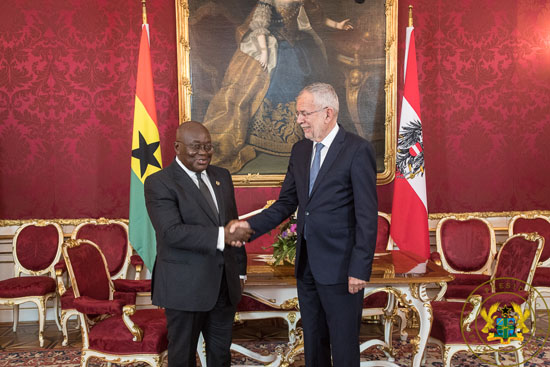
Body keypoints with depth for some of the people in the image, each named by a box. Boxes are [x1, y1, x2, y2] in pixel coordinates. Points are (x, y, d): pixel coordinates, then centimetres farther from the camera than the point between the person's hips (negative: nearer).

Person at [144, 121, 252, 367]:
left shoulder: (222, 176, 10)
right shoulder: (159, 183, -11)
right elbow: (172, 232, -24)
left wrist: (240, 269, 16)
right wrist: (221, 236, -31)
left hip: (225, 286, 6)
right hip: (185, 288, -6)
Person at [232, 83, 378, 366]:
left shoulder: (357, 150, -12)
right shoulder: (300, 150, 9)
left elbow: (367, 215, -14)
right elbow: (286, 203, 11)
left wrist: (360, 269, -17)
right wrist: (251, 225, -5)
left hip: (339, 265, -6)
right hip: (306, 262, 7)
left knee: (343, 343, 6)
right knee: (312, 339, 18)